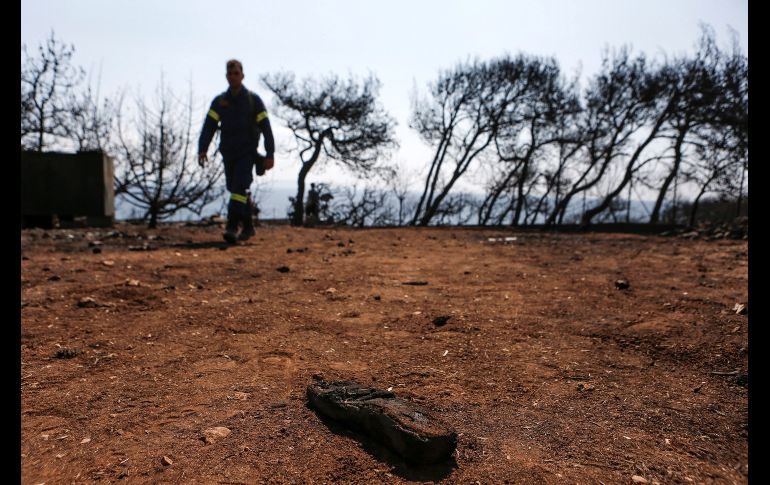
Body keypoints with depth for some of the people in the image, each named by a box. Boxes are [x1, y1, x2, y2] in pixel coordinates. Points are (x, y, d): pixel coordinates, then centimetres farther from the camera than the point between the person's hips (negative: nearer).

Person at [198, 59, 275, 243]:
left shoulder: (253, 100, 0)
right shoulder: (219, 101, 8)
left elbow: (265, 127, -2)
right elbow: (209, 126, 0)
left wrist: (270, 154, -8)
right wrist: (202, 149, -14)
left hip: (247, 153, -4)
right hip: (228, 153, 4)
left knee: (239, 188, -18)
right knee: (235, 190, 11)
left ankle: (232, 227, -23)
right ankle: (248, 227, 25)